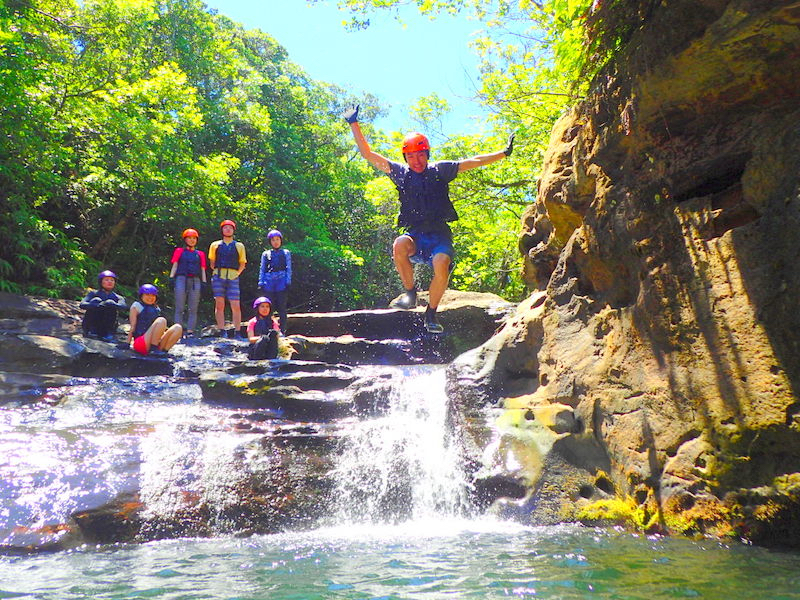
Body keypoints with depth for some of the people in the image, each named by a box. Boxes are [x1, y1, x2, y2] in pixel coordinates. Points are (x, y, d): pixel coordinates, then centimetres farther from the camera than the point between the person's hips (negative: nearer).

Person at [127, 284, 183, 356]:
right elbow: (133, 327, 2)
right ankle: (153, 349, -28)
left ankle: (163, 350, -20)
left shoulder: (156, 308, 24)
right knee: (162, 320, -27)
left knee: (178, 327, -12)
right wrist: (127, 344, -5)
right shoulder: (136, 306, 8)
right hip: (140, 343, -6)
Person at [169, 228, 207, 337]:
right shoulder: (179, 251, 15)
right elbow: (174, 266, 9)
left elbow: (202, 270, 15)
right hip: (181, 279, -2)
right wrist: (171, 278, -6)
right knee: (179, 308, -6)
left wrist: (204, 283, 3)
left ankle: (190, 331, 0)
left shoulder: (200, 254, 18)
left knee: (193, 309, -2)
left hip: (195, 281, 2)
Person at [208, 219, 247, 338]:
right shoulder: (215, 245, 16)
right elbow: (212, 262, 19)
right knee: (219, 305, -2)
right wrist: (215, 272, 6)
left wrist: (237, 274, 4)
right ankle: (222, 332, 0)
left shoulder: (239, 246, 15)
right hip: (218, 277, 1)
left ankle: (237, 332, -3)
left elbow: (242, 264, 16)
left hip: (233, 278, -1)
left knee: (236, 306, -6)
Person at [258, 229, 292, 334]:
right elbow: (262, 270, 15)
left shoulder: (286, 253, 14)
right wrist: (261, 283, 5)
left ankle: (282, 331, -1)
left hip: (281, 282, -1)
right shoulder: (266, 254, 17)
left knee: (281, 307, -4)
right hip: (268, 282, 2)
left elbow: (288, 269, 9)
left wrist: (288, 283, -2)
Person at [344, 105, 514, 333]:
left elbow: (473, 161, 9)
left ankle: (431, 313, -8)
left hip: (439, 235, -1)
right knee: (399, 245, -34)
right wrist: (354, 124, 6)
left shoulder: (440, 170, 8)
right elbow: (368, 154, 9)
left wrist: (504, 153, 6)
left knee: (441, 265, -31)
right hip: (414, 236, 1)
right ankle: (410, 292, -11)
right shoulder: (401, 173, 9)